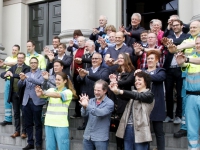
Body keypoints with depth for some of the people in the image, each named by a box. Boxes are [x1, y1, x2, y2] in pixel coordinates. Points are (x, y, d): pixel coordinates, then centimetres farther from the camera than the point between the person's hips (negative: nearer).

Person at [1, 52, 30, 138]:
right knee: (16, 113, 13)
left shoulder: (27, 68, -6)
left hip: (23, 94, -5)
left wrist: (12, 75, -28)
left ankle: (24, 131, 14)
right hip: (14, 93, 5)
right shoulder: (13, 67, 10)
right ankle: (17, 131, 23)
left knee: (24, 113, 5)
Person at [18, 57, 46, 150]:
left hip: (36, 101, -5)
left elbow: (40, 82, -18)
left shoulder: (41, 73, 1)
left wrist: (27, 77, -26)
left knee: (38, 124, 0)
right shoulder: (26, 74, 16)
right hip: (26, 101, 5)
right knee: (28, 123, 10)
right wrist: (22, 79, -15)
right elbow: (19, 85, 7)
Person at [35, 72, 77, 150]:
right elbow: (43, 95, -10)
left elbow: (57, 95, -22)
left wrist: (44, 93, -35)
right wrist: (40, 94, -33)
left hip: (61, 124, -4)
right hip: (49, 123, 4)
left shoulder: (68, 92, -2)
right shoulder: (51, 90, 10)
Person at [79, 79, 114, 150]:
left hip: (101, 138, -4)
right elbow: (84, 114, -3)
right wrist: (84, 106, -23)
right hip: (87, 136, 4)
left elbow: (101, 113, -24)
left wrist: (87, 105, -32)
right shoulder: (91, 101, 6)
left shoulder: (109, 103, -8)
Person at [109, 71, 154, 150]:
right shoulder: (134, 93, 17)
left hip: (139, 129, -6)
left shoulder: (149, 94, -2)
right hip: (128, 128, 6)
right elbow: (124, 96, -2)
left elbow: (137, 96, -20)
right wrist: (116, 90, -25)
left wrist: (119, 91, -32)